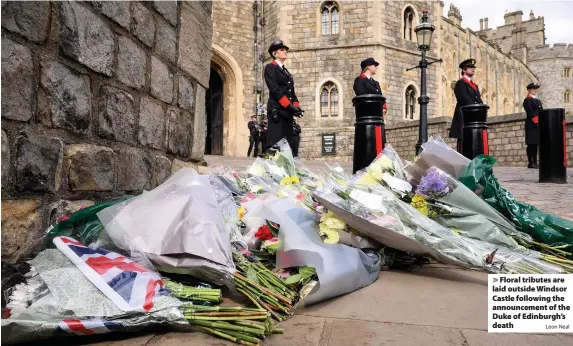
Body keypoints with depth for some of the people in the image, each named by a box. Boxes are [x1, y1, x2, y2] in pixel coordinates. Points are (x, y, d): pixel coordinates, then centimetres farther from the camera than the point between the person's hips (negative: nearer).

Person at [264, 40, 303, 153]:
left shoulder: (286, 71, 25)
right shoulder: (270, 67, 0)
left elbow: (291, 91, 19)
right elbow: (275, 89, -12)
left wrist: (296, 106, 0)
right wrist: (290, 106, -17)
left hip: (287, 112, 8)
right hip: (277, 110, -8)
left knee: (288, 144, 5)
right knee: (275, 144, -12)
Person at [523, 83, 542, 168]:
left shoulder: (538, 100, 23)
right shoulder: (527, 100, -4)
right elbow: (530, 112, -14)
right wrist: (536, 122, -18)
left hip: (538, 126, 8)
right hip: (532, 125, -8)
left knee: (535, 144, 8)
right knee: (531, 144, -7)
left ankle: (535, 162, 10)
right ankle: (530, 163, -5)